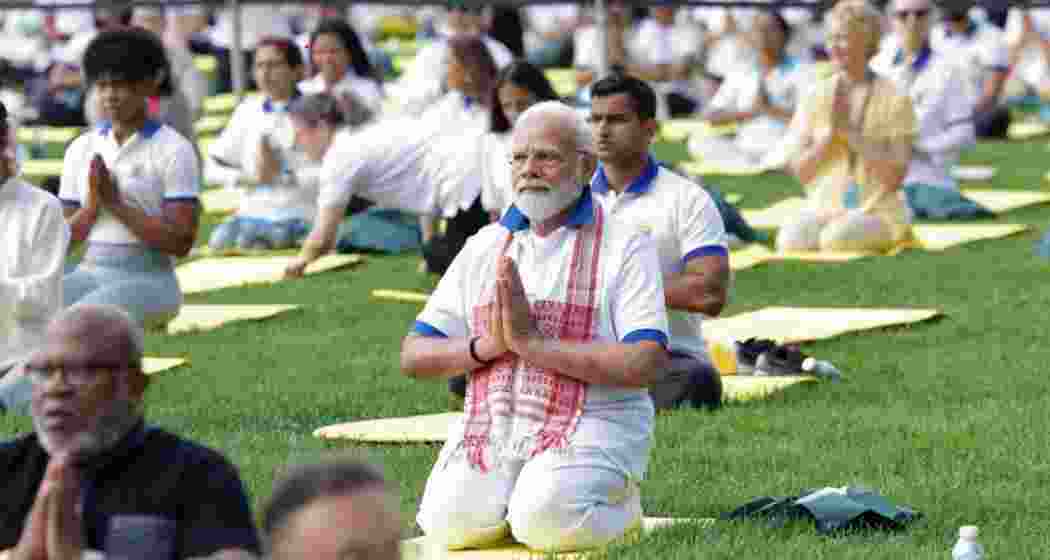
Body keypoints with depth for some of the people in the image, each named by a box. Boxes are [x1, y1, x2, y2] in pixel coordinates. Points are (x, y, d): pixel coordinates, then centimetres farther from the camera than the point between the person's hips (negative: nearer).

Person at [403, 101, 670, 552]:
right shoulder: (483, 247, 17)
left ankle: (620, 501, 4)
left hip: (589, 424, -4)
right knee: (451, 523, -23)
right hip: (490, 424, 4)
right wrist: (487, 346, -9)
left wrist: (532, 343, -15)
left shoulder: (624, 245, 1)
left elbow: (643, 365, -13)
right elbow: (413, 357, 12)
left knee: (544, 524, -29)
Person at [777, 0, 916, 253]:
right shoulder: (816, 96, 6)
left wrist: (850, 132, -17)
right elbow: (800, 171, 3)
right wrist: (828, 133, -13)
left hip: (877, 211, -2)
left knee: (836, 238, -34)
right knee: (791, 239, -30)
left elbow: (894, 176, -11)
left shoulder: (894, 99, -4)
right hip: (823, 207, 2)